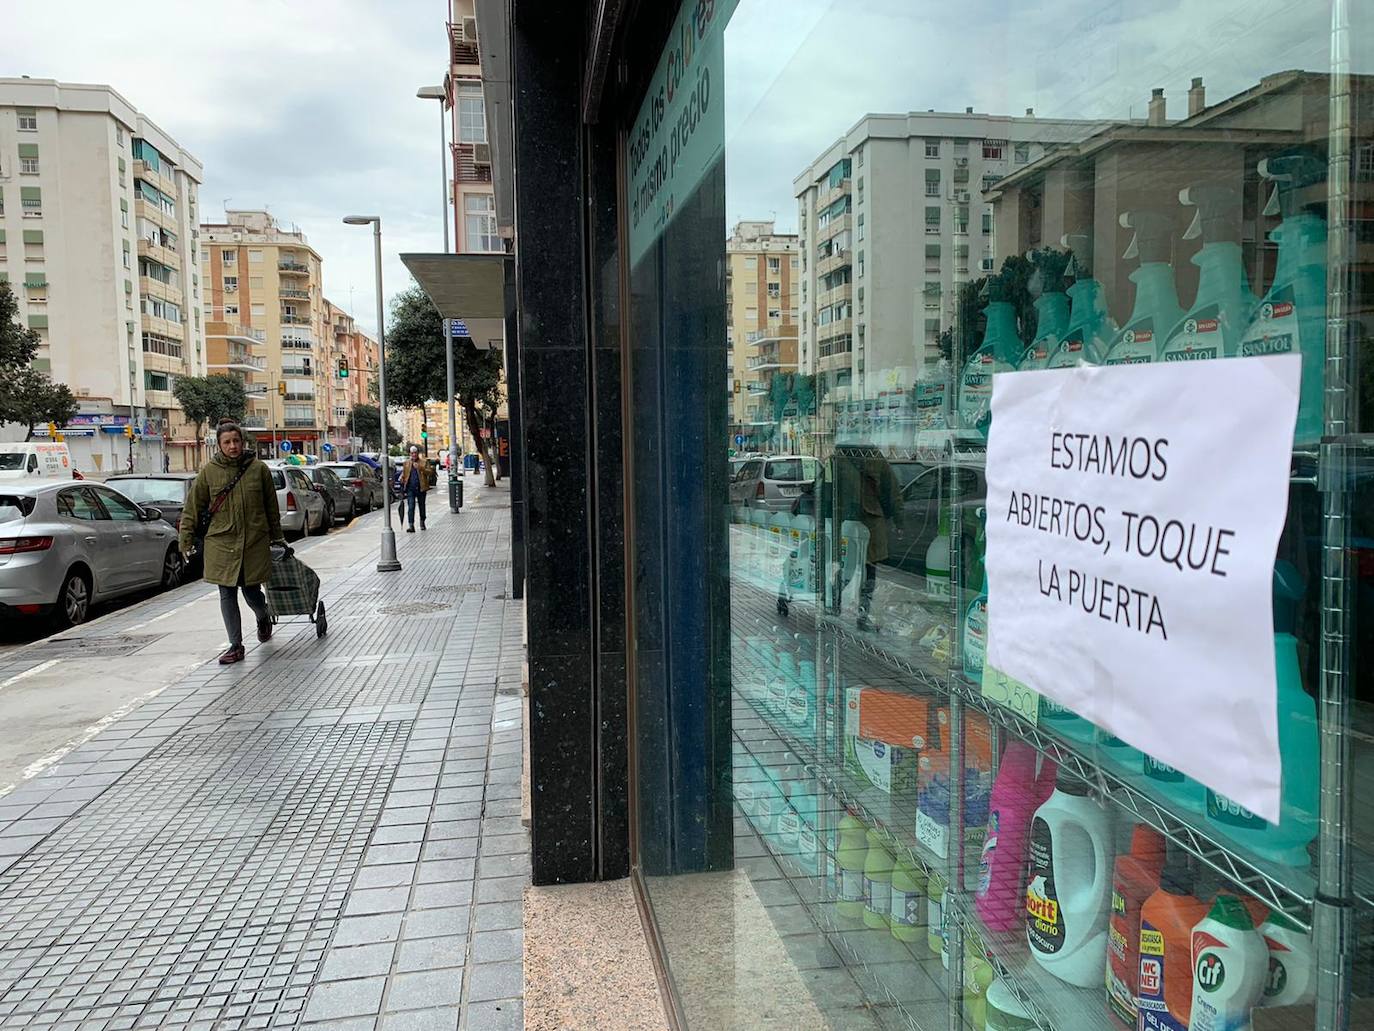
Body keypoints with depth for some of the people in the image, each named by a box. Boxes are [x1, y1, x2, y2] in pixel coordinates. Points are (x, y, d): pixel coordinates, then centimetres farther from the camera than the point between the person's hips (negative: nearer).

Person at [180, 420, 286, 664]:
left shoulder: (259, 469, 0)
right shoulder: (209, 471, -1)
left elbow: (272, 506, 10)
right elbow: (192, 508, 5)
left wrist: (277, 536, 15)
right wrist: (187, 541, 3)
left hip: (255, 543, 0)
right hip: (222, 543, 0)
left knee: (252, 592, 5)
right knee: (227, 595, 1)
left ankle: (264, 617, 40)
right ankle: (236, 646, 10)